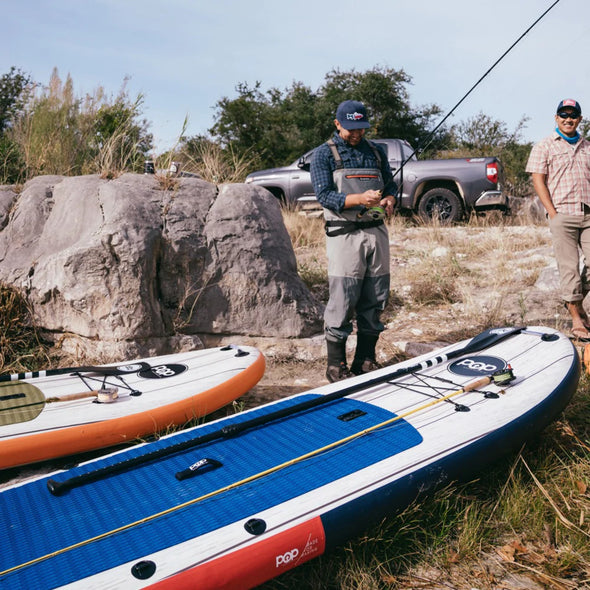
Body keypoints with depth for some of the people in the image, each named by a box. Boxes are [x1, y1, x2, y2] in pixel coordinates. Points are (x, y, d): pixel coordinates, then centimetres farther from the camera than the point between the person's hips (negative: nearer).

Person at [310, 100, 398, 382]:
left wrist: (390, 200, -6)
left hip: (377, 232, 5)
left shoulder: (376, 151, 18)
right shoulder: (323, 154, 3)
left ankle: (365, 361, 20)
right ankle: (336, 365, 5)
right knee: (342, 301, -7)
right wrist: (360, 198, -23)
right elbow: (324, 195, -9)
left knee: (374, 301, 7)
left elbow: (391, 184, 18)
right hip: (344, 235, -5)